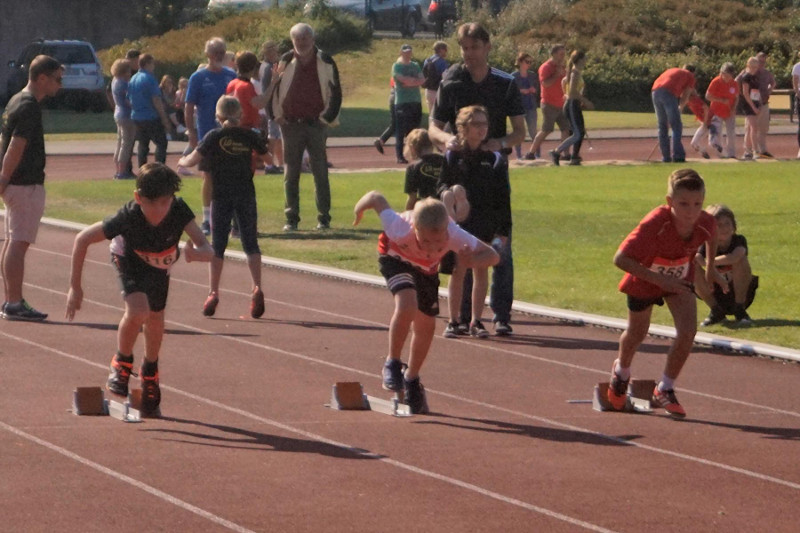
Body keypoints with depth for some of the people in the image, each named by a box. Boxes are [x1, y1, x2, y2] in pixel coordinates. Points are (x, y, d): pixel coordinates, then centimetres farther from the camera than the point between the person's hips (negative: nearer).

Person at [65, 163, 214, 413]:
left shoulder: (179, 210, -38)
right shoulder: (128, 217, -41)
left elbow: (208, 249, -41)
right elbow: (82, 239, -30)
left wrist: (196, 253, -66)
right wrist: (75, 286, -26)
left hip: (159, 263, 3)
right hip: (129, 259, -3)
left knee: (155, 319, 14)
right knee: (138, 311, -27)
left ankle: (150, 372, 43)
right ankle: (122, 363, 1)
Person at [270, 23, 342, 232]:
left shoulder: (325, 62, 2)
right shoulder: (285, 62, 4)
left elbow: (335, 93, 7)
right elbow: (272, 88, 10)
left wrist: (327, 117, 0)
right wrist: (277, 115, 3)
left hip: (316, 125, -1)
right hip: (291, 126, 1)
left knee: (321, 173, 0)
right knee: (291, 174, 2)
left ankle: (324, 218, 6)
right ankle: (291, 219, 7)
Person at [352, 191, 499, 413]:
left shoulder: (454, 235, -40)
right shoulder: (400, 229, -45)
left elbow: (492, 256, -30)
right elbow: (377, 197, -28)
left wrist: (471, 262, -52)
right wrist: (359, 210, -6)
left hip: (426, 268, 3)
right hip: (396, 259, -3)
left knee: (426, 326, 9)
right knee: (407, 306, -30)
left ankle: (412, 380, 33)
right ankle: (392, 364, -8)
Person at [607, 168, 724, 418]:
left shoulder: (706, 224, -29)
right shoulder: (655, 224, -42)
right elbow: (620, 259, -41)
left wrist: (710, 268, 9)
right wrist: (660, 279, -44)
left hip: (679, 278, 3)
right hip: (645, 279, -3)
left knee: (688, 331, -16)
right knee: (636, 334, 19)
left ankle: (665, 389, 5)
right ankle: (622, 371, 53)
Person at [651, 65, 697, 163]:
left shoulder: (671, 70, 36)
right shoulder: (690, 76, 19)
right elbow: (686, 96, 11)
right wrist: (680, 108, 26)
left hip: (655, 92, 5)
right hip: (668, 94, -5)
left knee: (662, 126, 13)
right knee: (676, 126, -1)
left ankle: (666, 156, 11)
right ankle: (677, 155, -10)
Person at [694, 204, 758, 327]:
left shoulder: (739, 241, -13)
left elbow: (734, 257, -37)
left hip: (741, 293, -2)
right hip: (717, 297, 2)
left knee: (740, 260, -28)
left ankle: (740, 310, -18)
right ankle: (716, 312, -4)